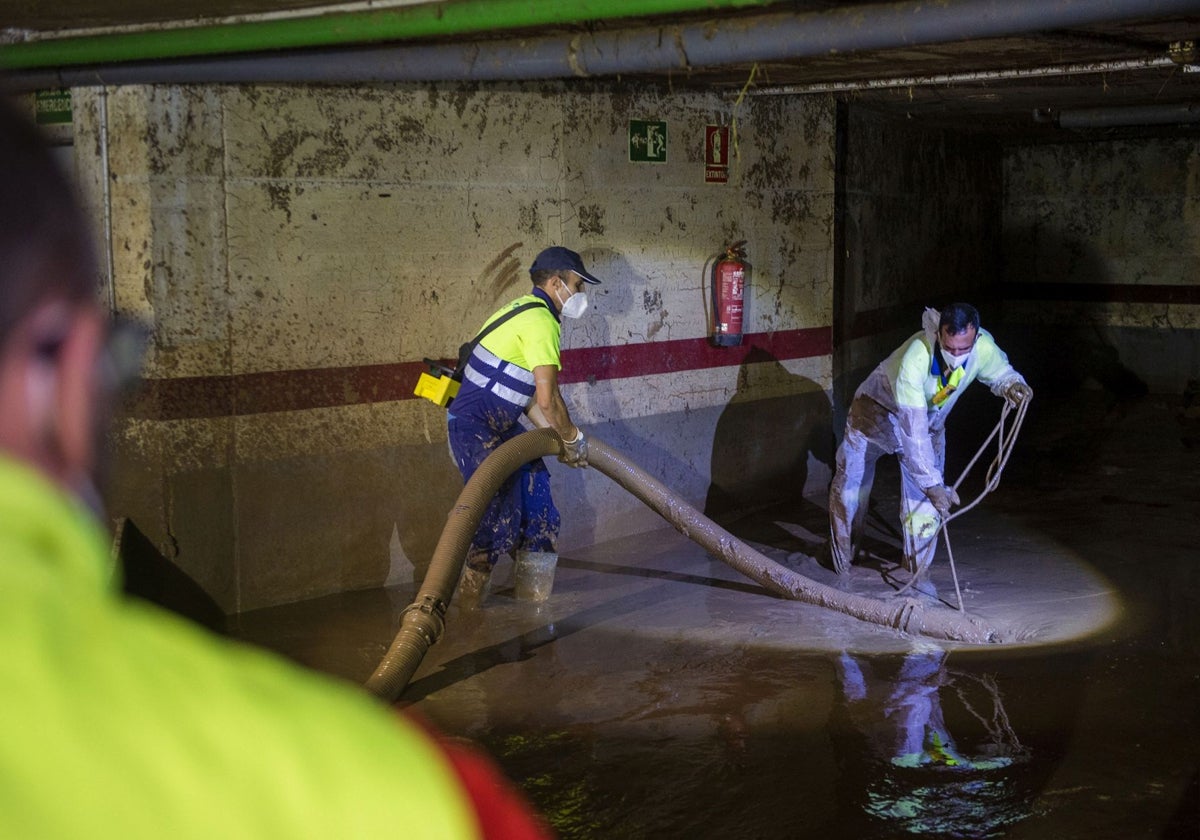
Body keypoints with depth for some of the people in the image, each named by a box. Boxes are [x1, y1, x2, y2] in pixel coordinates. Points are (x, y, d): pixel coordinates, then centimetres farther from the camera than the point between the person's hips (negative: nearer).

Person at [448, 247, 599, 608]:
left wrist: (559, 439, 8)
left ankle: (532, 585, 18)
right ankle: (469, 595, 5)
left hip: (500, 426, 10)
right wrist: (573, 438, -6)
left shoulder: (527, 312, 15)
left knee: (534, 485, 11)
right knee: (499, 508, -9)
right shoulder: (540, 321, -17)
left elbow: (529, 396, 14)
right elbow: (548, 399, -21)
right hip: (475, 428, -10)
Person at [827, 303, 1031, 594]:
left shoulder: (983, 347, -29)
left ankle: (919, 571, 18)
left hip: (930, 419, 4)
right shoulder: (915, 357, -45)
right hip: (878, 410, -4)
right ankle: (841, 553, 37)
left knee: (924, 496, -1)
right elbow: (913, 430, -44)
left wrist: (1012, 385, -29)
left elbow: (1000, 372, -4)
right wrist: (933, 483, -45)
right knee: (851, 483, 11)